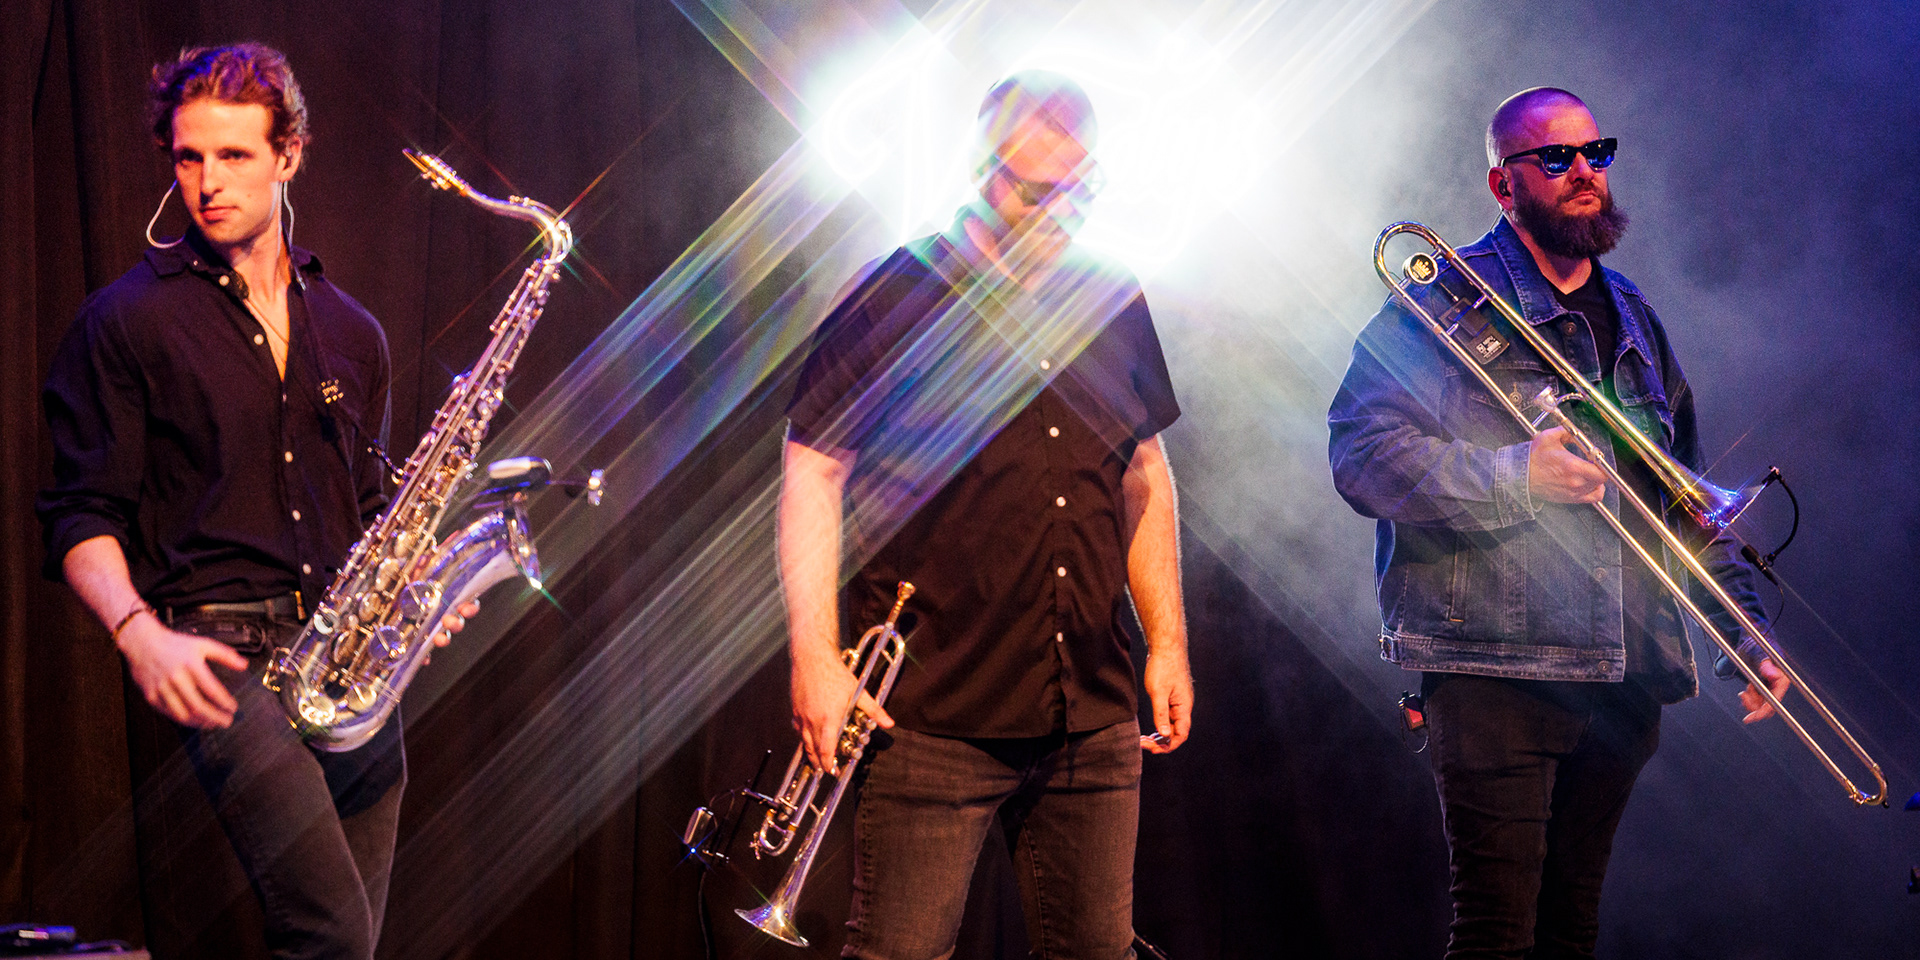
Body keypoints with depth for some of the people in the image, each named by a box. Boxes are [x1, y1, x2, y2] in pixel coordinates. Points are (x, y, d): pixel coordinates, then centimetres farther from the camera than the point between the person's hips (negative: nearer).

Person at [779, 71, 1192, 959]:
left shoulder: (1114, 304, 12)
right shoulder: (892, 299, -5)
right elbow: (812, 471, -7)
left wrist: (1167, 643, 15)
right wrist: (816, 659, -15)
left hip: (1093, 718, 5)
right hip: (931, 714, -5)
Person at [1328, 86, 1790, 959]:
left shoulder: (1631, 318, 20)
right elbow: (1360, 451, -12)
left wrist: (1745, 634, 16)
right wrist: (1514, 477, -19)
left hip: (1621, 674, 7)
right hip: (1495, 664, -6)